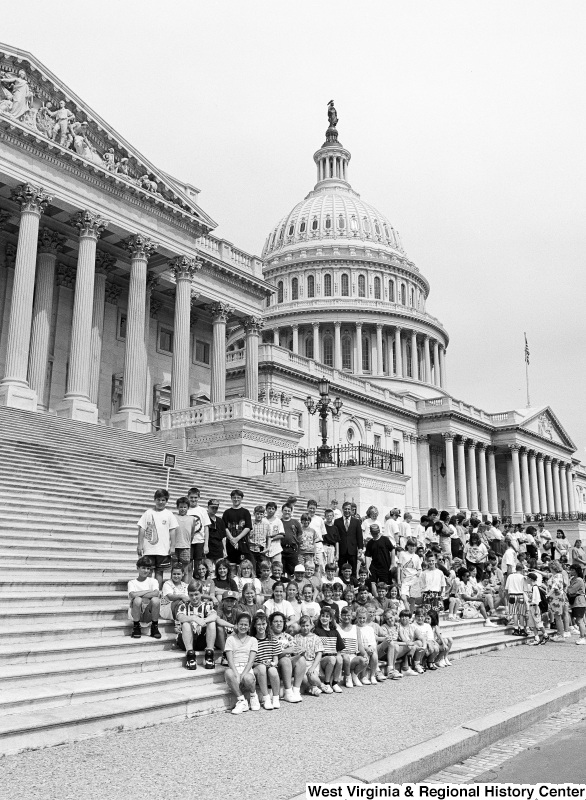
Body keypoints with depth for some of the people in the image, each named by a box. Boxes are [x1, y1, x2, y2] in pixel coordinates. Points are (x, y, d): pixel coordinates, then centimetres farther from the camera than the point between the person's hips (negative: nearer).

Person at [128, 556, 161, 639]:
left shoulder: (153, 581, 6)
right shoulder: (132, 582, 4)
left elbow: (156, 593, -16)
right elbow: (133, 595, -18)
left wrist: (139, 595, -18)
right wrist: (148, 591, -11)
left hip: (149, 614, 1)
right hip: (135, 614, -1)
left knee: (155, 600, -29)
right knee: (137, 600, -32)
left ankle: (154, 627, -9)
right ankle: (136, 627, -9)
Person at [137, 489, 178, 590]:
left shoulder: (169, 514, 4)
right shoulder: (148, 513, 4)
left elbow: (172, 531, 3)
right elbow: (142, 528, 3)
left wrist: (172, 546, -3)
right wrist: (140, 544, -4)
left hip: (163, 550, 0)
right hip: (148, 549, 0)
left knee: (159, 572, 5)